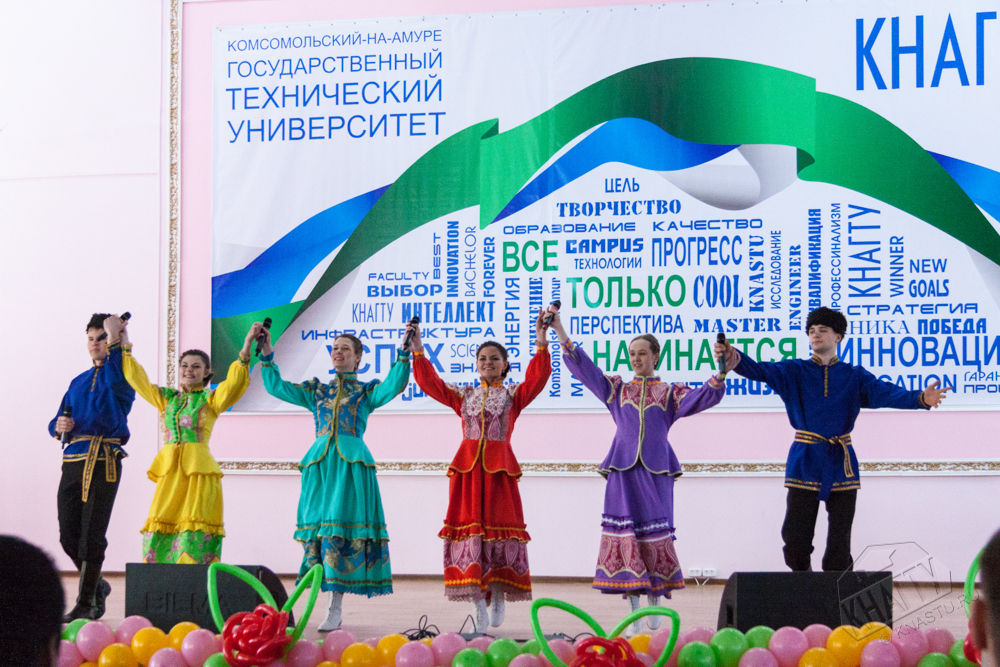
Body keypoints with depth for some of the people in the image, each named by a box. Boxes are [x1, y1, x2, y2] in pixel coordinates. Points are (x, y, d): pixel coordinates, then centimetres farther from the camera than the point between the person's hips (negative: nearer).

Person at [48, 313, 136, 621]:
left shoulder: (122, 376, 2)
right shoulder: (79, 382, 22)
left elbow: (116, 380, -24)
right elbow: (58, 421, 24)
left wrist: (116, 344, -27)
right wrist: (59, 426, 1)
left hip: (104, 461, -6)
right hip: (73, 462, 6)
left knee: (92, 536, -6)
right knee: (68, 536, 5)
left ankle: (86, 603, 0)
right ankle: (97, 586, 26)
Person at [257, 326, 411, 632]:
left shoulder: (367, 391, 11)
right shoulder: (316, 390, 20)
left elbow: (394, 384, -7)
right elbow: (277, 387, 13)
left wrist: (404, 353, -18)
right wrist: (266, 354, 4)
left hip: (351, 462, -3)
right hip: (319, 462, 3)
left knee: (341, 530, -10)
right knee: (318, 526, -1)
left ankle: (335, 608, -10)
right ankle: (330, 606, 6)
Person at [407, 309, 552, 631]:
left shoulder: (513, 395, 10)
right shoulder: (463, 395, 17)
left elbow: (537, 378, -7)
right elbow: (429, 381, 10)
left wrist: (541, 343, -18)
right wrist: (417, 350, 1)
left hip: (499, 467, -2)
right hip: (467, 465, 2)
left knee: (500, 524, -5)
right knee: (469, 526, -4)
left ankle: (498, 597, 10)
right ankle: (478, 604, -3)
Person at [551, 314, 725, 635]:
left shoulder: (670, 392, 10)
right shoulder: (617, 389, 14)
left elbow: (702, 397, -4)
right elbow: (584, 367, 8)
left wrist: (719, 376, -23)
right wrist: (560, 333, 0)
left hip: (656, 472, -1)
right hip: (624, 470, 1)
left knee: (655, 533, -1)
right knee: (626, 535, -5)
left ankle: (655, 602, 15)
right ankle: (633, 613, -2)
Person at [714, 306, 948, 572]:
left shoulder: (854, 376, 8)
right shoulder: (794, 371, 6)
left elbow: (885, 393, -7)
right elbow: (762, 371, -11)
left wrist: (920, 399, -27)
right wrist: (735, 360, -33)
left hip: (841, 465, 1)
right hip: (805, 462, -1)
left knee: (839, 547, 1)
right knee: (796, 540, -2)